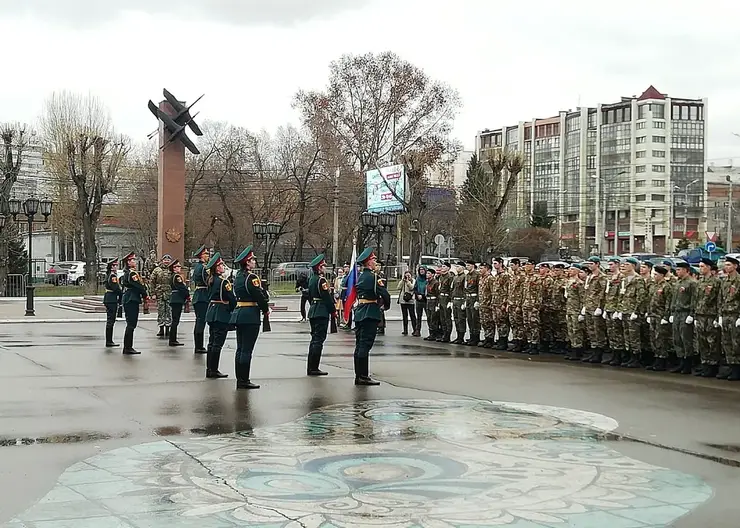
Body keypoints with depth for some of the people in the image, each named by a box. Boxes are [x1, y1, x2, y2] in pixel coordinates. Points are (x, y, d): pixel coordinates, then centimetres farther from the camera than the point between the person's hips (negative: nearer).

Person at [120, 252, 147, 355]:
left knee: (131, 324, 12)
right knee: (131, 324, -8)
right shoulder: (132, 273, -14)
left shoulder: (127, 272, 18)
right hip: (131, 300, -11)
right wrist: (145, 295, -2)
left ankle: (128, 347, 16)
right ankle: (127, 348, -7)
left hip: (131, 300, 11)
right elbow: (138, 286, -16)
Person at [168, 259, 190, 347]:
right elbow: (182, 288, -16)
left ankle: (173, 340, 16)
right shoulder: (177, 276, -13)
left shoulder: (172, 276, 17)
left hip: (174, 300, 10)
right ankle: (173, 340, -7)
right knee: (175, 320, -8)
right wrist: (188, 296, -1)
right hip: (178, 300, -10)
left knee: (174, 320, 12)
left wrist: (186, 296, 10)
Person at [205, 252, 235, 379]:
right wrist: (235, 310, -2)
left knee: (212, 342, 12)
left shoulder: (211, 280, 10)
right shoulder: (224, 281, -15)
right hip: (222, 315, -9)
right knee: (218, 343, -5)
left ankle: (209, 369, 15)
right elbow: (231, 298, -15)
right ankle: (213, 370, -3)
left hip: (211, 313, 9)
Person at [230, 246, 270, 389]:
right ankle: (244, 381, -4)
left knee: (240, 349, 11)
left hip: (239, 313, 9)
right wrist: (266, 310, 0)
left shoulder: (238, 276, 13)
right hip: (250, 315, -9)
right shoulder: (251, 277, -15)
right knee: (247, 349, -6)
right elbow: (259, 295, -17)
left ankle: (240, 380, 14)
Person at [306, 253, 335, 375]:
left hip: (313, 311, 10)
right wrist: (333, 310, -7)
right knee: (319, 339, -7)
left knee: (314, 339, 13)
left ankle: (311, 368, 15)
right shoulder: (322, 280, -15)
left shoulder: (311, 279, 12)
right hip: (322, 313, -10)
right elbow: (327, 297, -16)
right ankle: (314, 368, -7)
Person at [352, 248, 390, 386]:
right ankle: (363, 376, -8)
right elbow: (384, 294, -13)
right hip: (370, 314, -9)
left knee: (359, 345, 10)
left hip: (359, 312, 9)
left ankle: (358, 375, 14)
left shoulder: (360, 277, 13)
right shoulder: (373, 277, -13)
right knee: (365, 344, -8)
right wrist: (386, 305, 5)